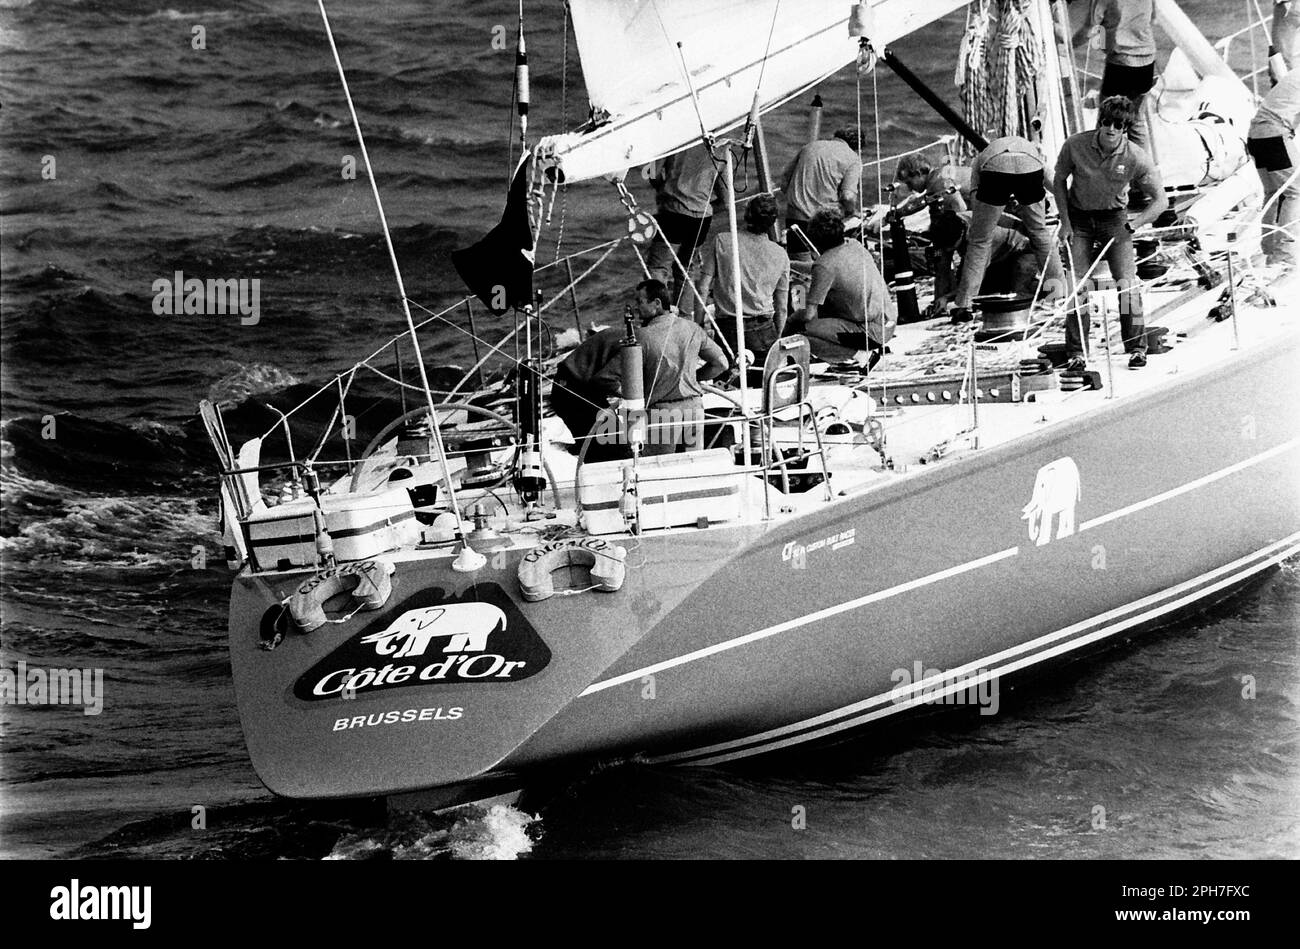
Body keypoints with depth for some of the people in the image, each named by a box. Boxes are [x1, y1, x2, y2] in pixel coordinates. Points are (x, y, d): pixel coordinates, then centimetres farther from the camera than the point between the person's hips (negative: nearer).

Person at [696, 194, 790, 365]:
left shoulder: (722, 242, -1)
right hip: (763, 330, 1)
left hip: (726, 328, -1)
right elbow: (782, 308, 10)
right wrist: (776, 342, 22)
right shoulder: (781, 256, 4)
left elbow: (703, 290, -2)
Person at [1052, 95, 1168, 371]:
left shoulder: (1135, 158, -21)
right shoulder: (1075, 146, -18)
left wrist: (1129, 227, -18)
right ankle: (1077, 352, 1)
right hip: (1079, 217, 1)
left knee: (1126, 283, -10)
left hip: (1114, 218, -1)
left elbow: (1160, 201, -12)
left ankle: (1137, 348, 3)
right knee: (1075, 284, -8)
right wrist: (1065, 222, -5)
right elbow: (1059, 181, 0)